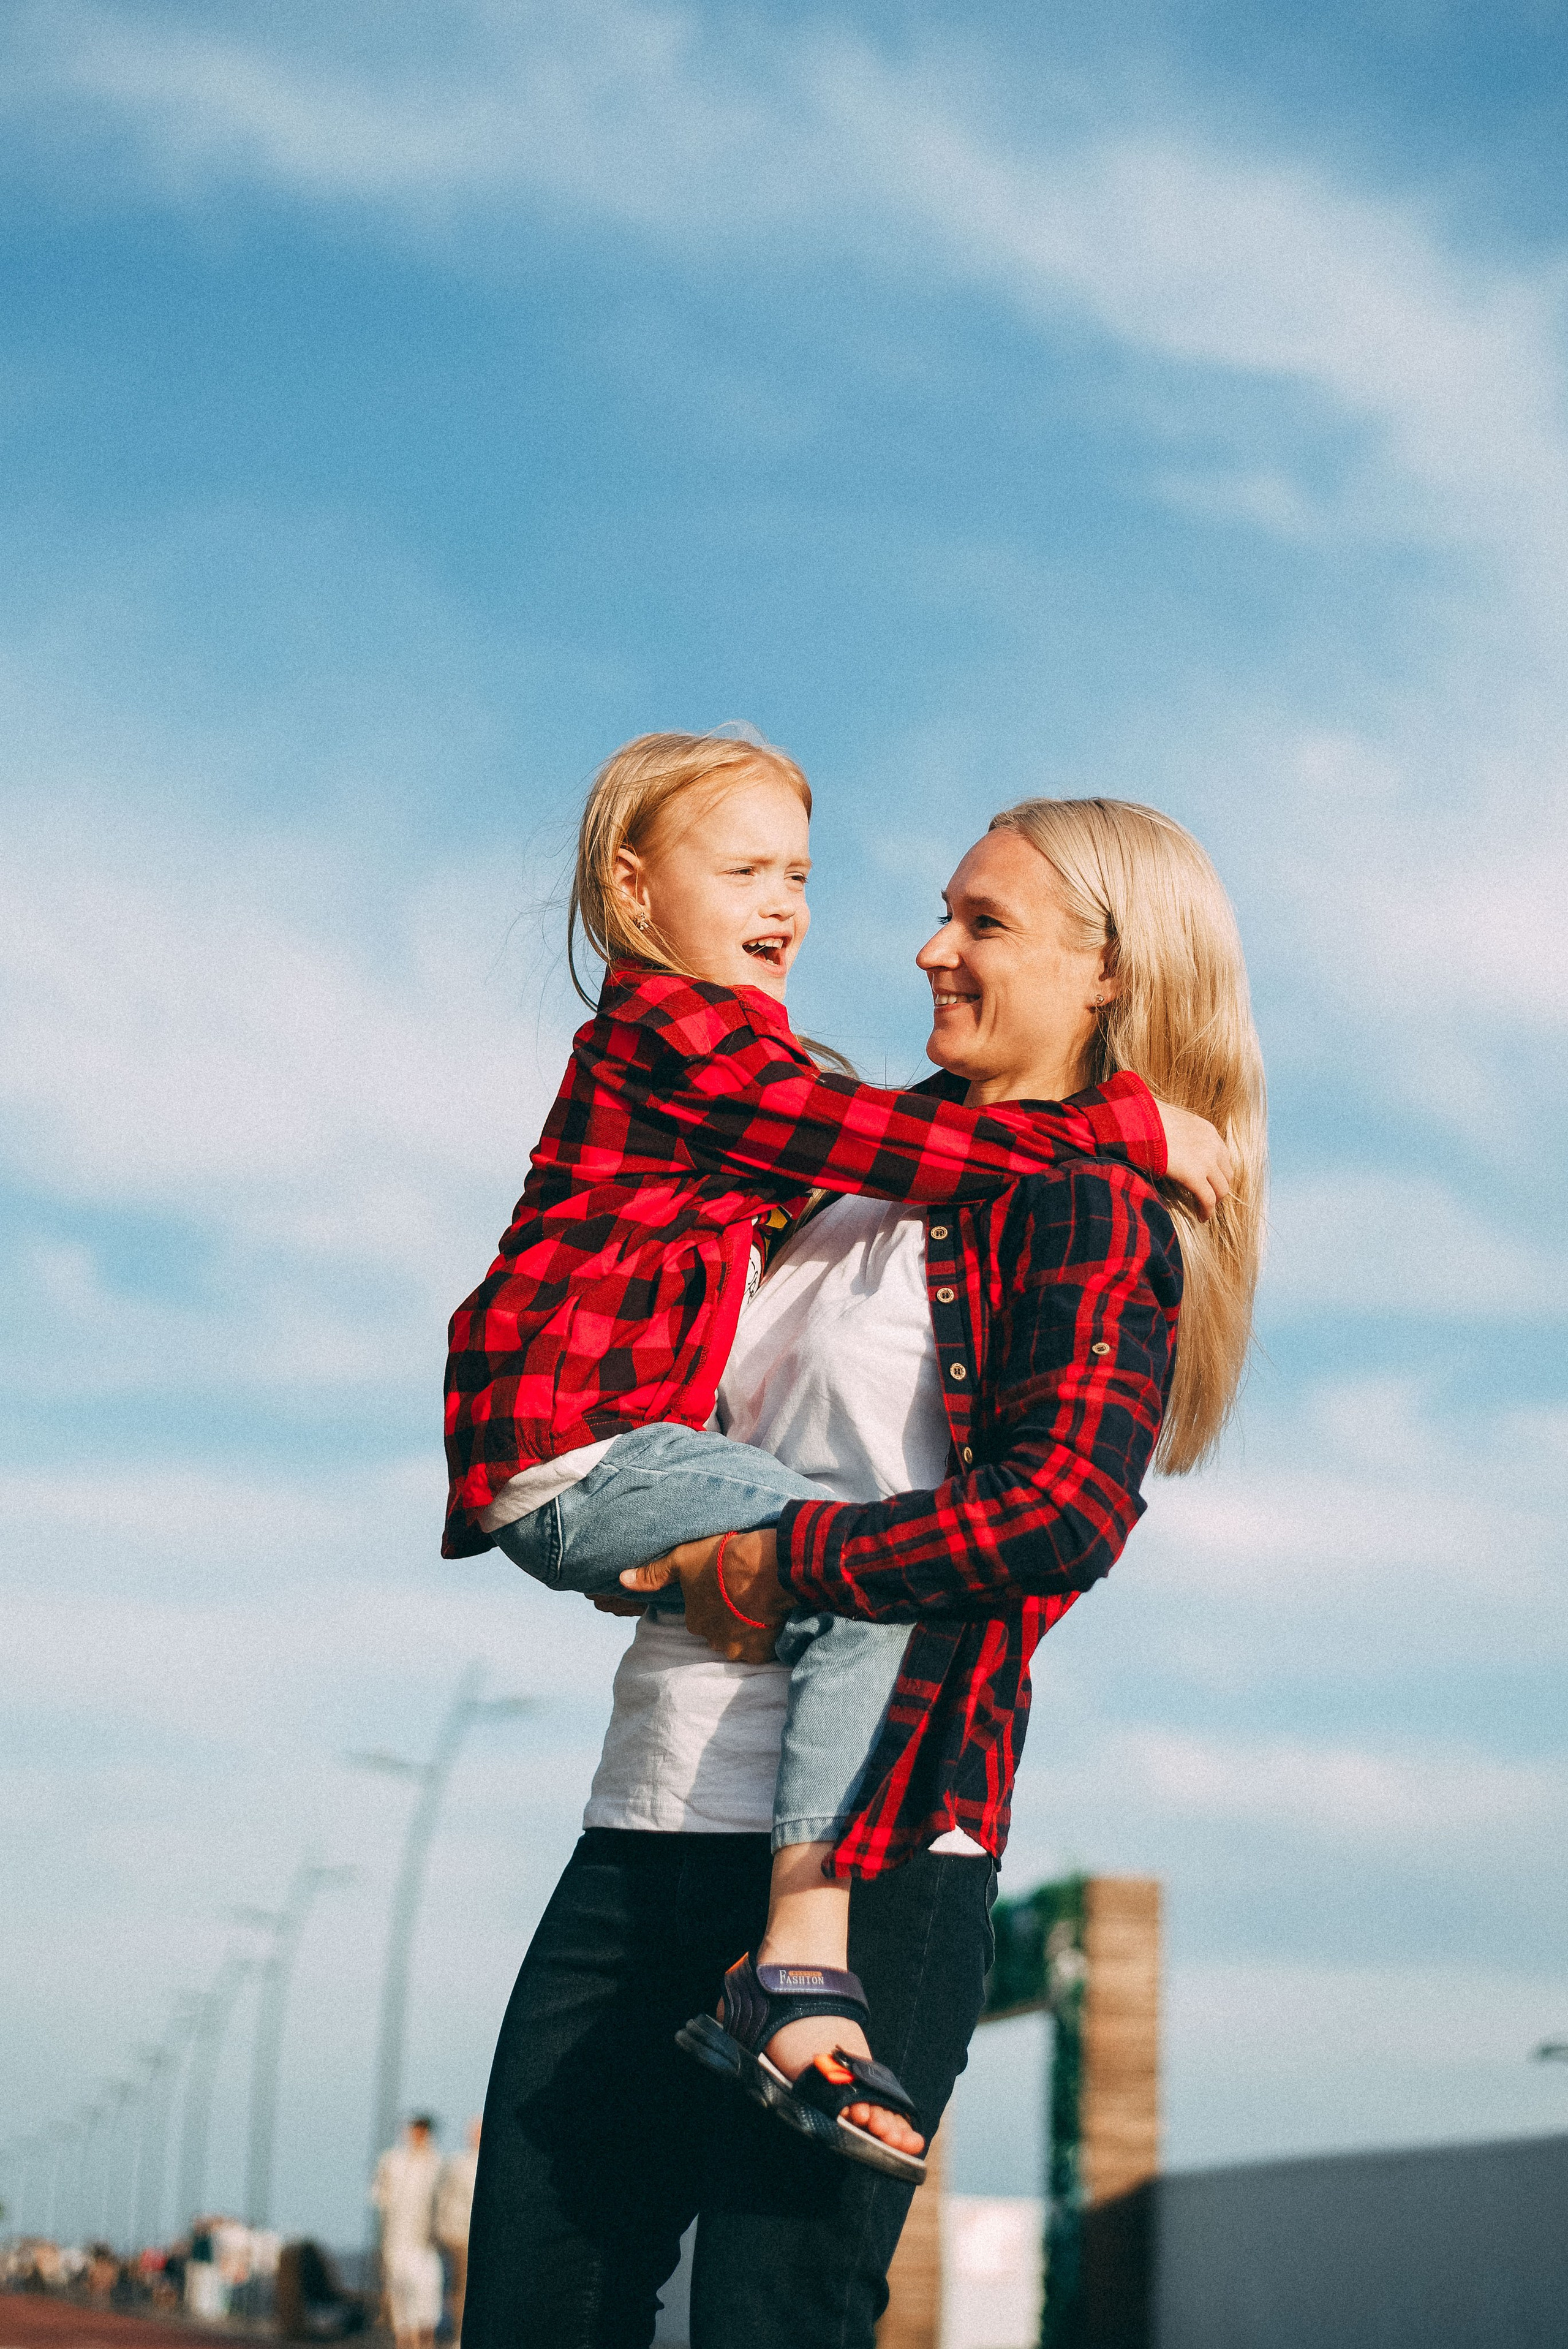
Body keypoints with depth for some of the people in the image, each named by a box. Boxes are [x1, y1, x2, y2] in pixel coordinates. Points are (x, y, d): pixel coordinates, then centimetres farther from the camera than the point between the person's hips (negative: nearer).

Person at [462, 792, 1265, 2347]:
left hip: (860, 1856, -8)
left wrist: (786, 1561, -13)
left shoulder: (1088, 1211, -4)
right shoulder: (877, 1173, 19)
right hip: (646, 1824, 8)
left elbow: (1065, 1508, -20)